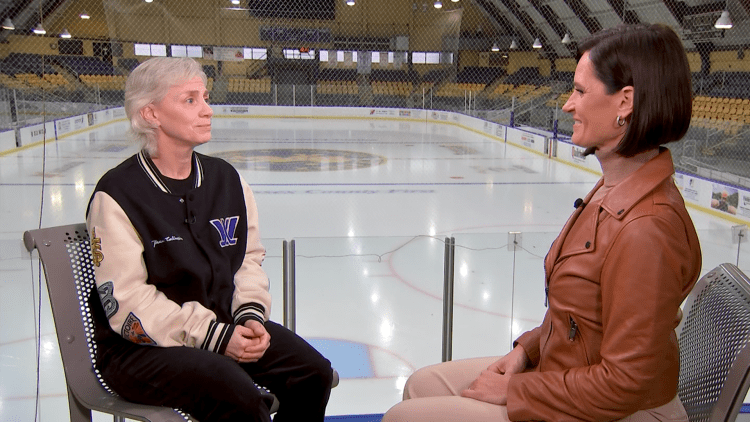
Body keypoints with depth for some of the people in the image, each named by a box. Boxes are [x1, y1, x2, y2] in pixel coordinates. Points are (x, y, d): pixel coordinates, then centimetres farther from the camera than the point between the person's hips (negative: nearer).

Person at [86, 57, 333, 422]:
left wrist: (251, 315, -7)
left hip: (224, 325, 6)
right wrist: (214, 337, -22)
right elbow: (128, 303, -18)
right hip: (140, 348, -6)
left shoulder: (226, 179, 5)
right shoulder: (116, 195, -14)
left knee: (313, 372, -11)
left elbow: (249, 258, 12)